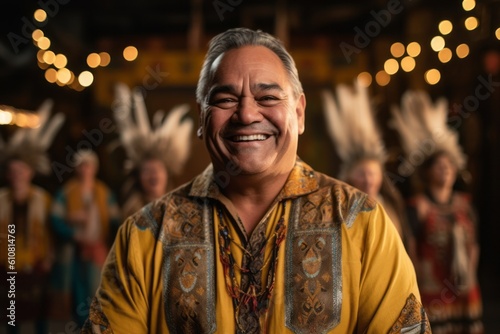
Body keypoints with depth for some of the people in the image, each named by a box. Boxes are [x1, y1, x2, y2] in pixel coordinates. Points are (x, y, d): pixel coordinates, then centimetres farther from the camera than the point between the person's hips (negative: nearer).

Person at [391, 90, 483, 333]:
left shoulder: (464, 203, 8)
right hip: (432, 293, -5)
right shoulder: (417, 206, -8)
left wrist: (470, 274, 9)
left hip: (466, 293, 6)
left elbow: (473, 244, 14)